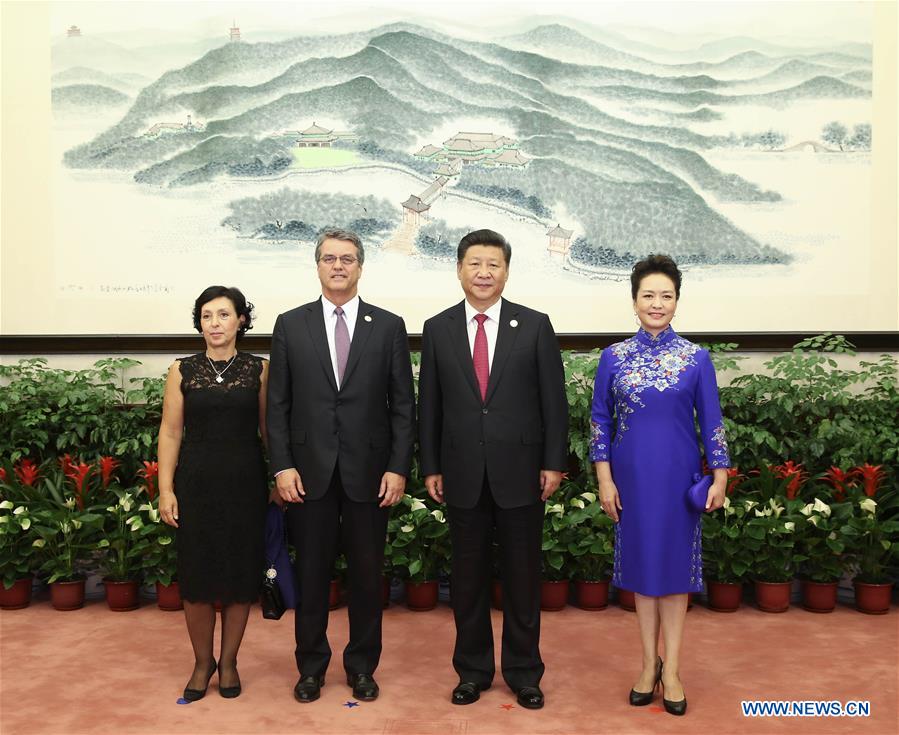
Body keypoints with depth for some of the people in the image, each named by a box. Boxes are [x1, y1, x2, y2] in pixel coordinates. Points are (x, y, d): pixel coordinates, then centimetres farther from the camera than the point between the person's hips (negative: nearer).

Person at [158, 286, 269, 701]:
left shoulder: (259, 370, 1)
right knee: (197, 574, 5)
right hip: (197, 484, 1)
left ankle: (229, 661, 25)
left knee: (240, 573, 7)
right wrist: (166, 489, -3)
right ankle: (202, 662, 25)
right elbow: (170, 433, 2)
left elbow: (269, 429, 1)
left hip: (245, 484, 0)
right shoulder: (182, 371, 2)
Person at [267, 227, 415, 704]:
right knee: (311, 574, 10)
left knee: (366, 574, 10)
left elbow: (403, 405, 1)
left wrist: (398, 467, -6)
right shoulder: (290, 325, 4)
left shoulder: (388, 326, 3)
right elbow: (277, 404, 3)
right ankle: (311, 666, 27)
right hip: (309, 471, 0)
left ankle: (362, 665, 27)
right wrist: (282, 465, -5)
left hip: (369, 472, 0)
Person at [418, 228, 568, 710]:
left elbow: (553, 399, 0)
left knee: (522, 577, 9)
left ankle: (523, 672, 26)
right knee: (468, 576, 11)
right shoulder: (437, 329, 4)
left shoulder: (535, 325, 0)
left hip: (520, 472, -1)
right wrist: (430, 467, 3)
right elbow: (428, 405, 6)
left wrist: (554, 463, -4)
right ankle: (472, 670, 27)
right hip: (463, 474, 1)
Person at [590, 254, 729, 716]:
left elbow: (711, 420, 1)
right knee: (641, 563, 9)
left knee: (675, 564, 6)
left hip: (678, 477, -1)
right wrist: (604, 479, -3)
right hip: (632, 478, 1)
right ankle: (649, 663, 23)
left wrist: (720, 476, -3)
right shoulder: (614, 357, 0)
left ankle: (671, 668, 18)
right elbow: (600, 420, 2)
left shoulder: (696, 358, -2)